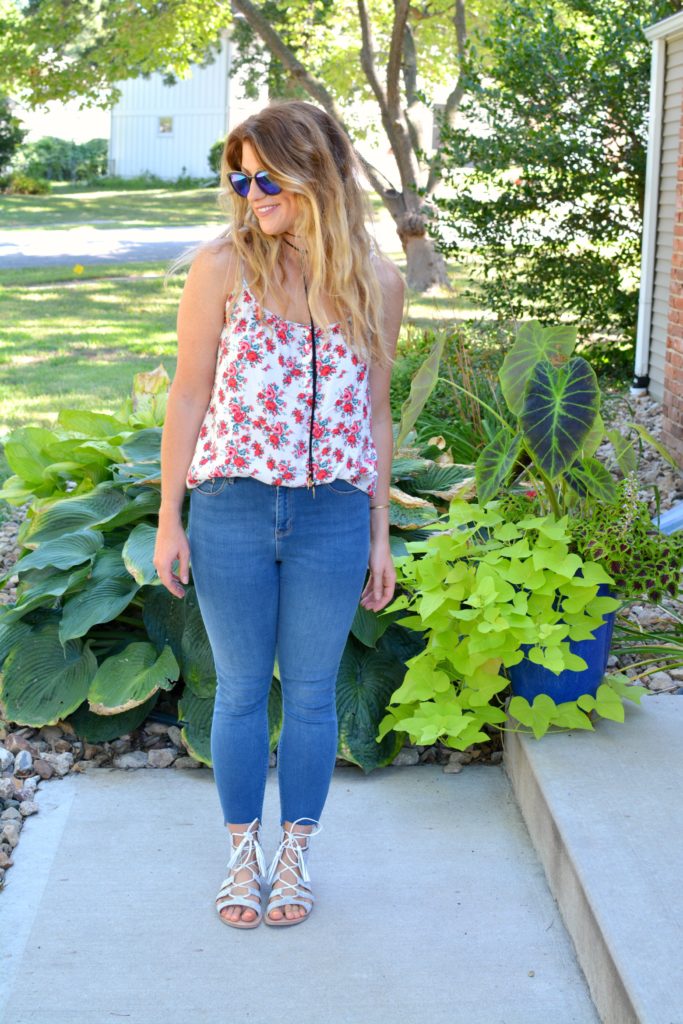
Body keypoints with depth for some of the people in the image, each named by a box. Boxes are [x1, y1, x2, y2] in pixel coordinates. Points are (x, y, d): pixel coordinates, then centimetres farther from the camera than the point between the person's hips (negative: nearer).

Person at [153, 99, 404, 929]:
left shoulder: (376, 285, 1)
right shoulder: (223, 267, -4)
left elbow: (374, 415, 8)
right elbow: (188, 396, -1)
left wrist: (379, 535, 9)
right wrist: (169, 518, -2)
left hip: (332, 519, 1)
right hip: (232, 515, -1)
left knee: (311, 693, 12)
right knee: (240, 690, 11)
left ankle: (294, 856, 30)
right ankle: (243, 856, 30)